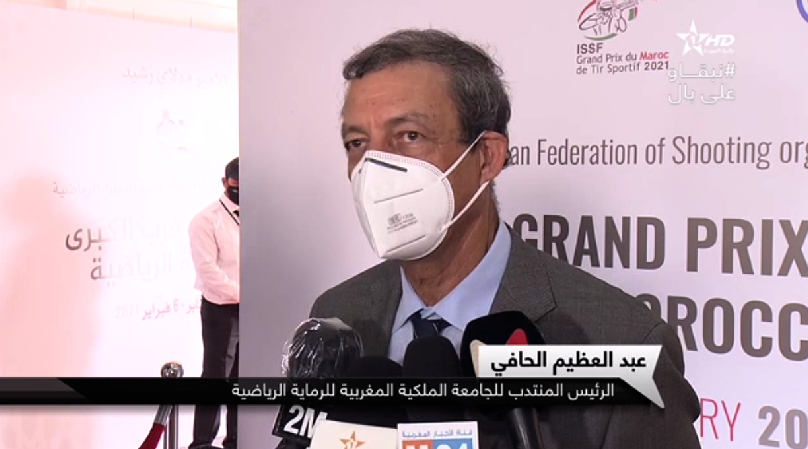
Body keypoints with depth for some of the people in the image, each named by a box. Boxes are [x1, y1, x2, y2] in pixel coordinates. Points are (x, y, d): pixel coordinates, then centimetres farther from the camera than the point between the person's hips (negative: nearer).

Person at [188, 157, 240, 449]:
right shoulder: (207, 220, -6)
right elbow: (207, 269, -14)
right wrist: (240, 295, -15)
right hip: (221, 310, -5)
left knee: (241, 377, 11)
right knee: (215, 376, -3)